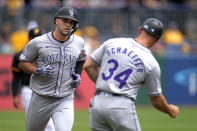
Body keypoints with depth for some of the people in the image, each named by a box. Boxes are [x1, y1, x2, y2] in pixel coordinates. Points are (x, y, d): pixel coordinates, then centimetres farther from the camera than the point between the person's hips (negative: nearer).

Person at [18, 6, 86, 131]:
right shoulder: (38, 43, -9)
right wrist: (39, 71, -17)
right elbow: (23, 63, 1)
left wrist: (78, 75, 6)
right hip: (41, 100, 0)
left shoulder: (79, 43, 1)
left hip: (65, 101, 1)